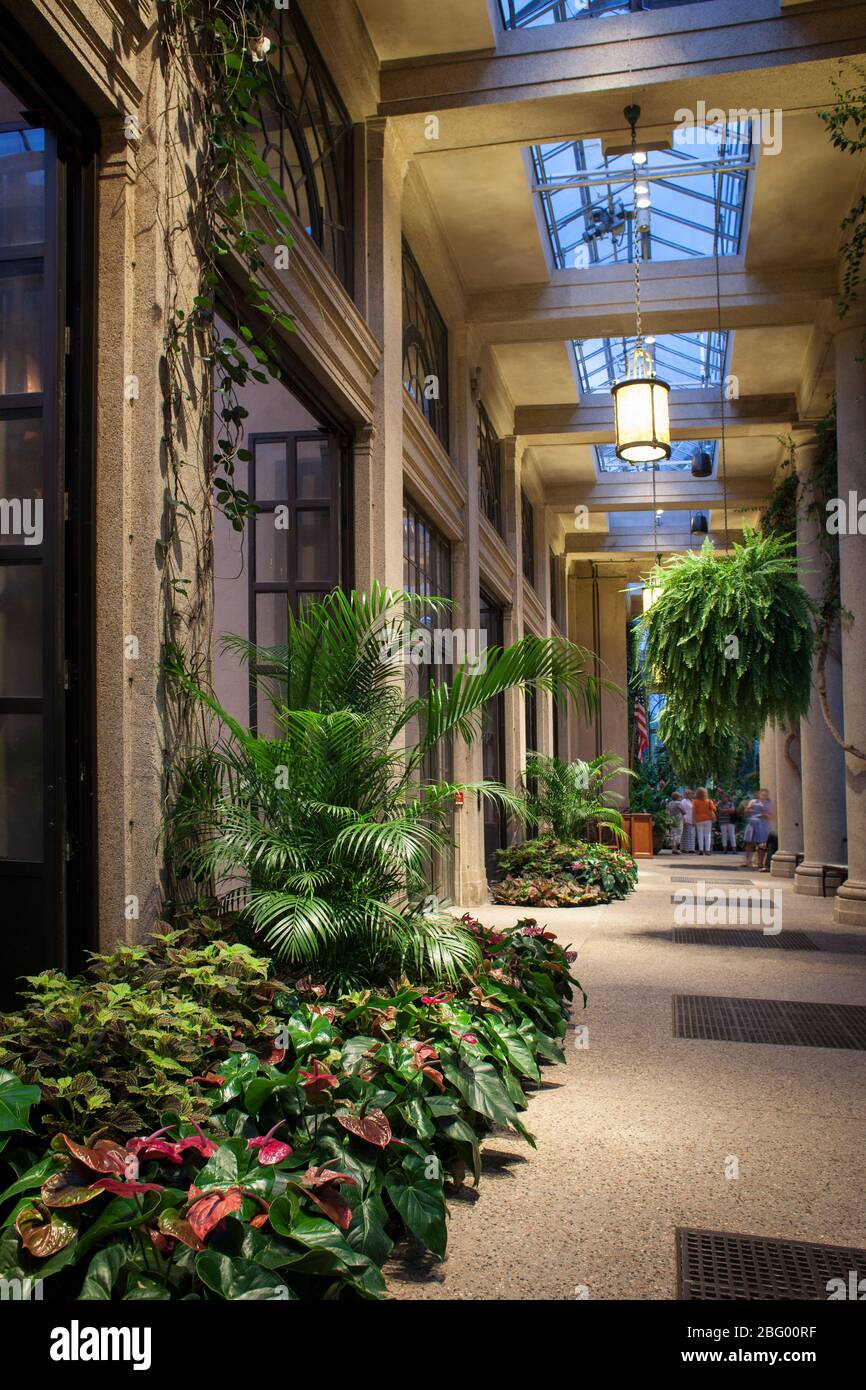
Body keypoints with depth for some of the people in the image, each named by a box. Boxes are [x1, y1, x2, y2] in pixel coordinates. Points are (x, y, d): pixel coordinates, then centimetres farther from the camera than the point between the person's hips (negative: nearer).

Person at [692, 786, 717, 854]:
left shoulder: (695, 802, -3)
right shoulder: (708, 801, 1)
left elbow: (693, 812, -7)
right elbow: (713, 809, -1)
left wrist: (694, 820, -1)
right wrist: (713, 804, 17)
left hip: (699, 820, 0)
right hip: (707, 819, 1)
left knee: (700, 835, 1)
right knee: (707, 835, 2)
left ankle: (701, 850, -5)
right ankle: (707, 850, -3)